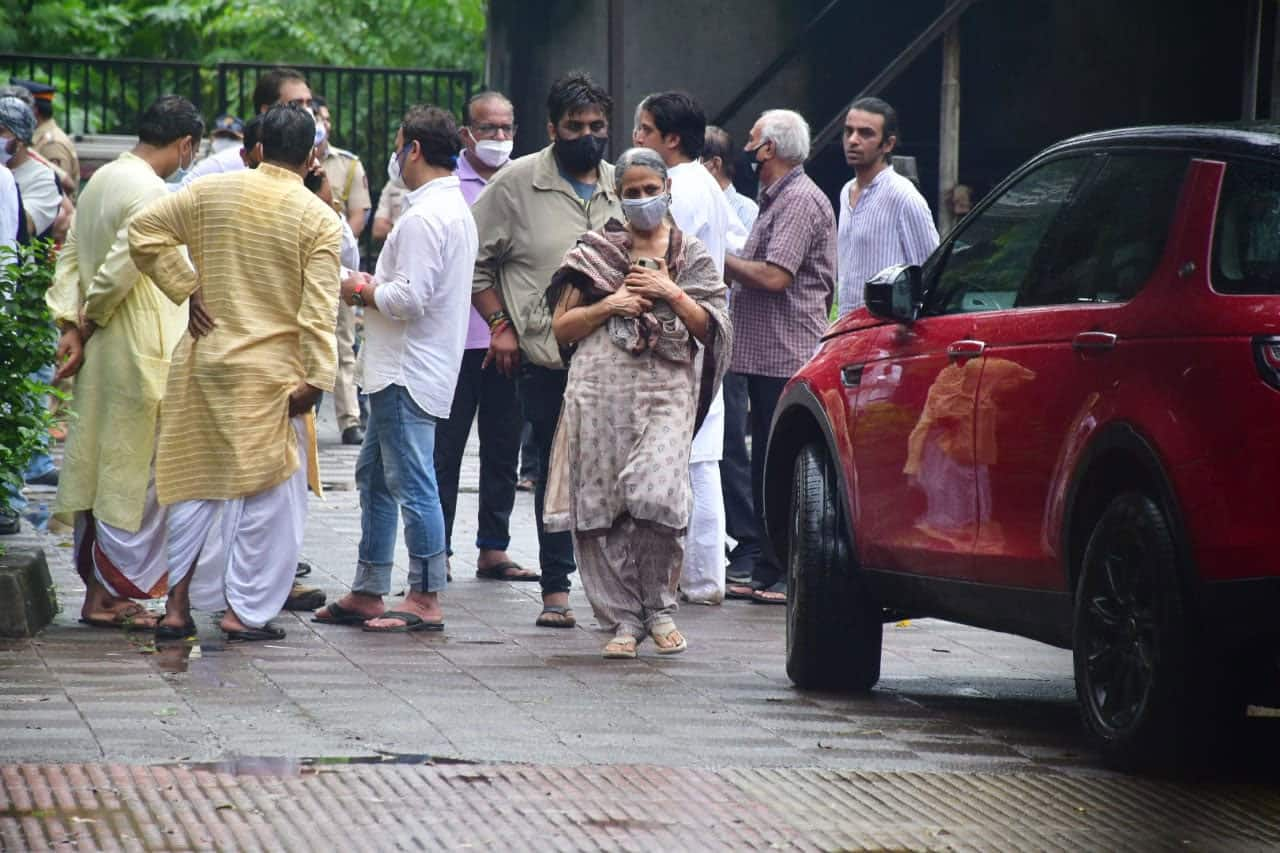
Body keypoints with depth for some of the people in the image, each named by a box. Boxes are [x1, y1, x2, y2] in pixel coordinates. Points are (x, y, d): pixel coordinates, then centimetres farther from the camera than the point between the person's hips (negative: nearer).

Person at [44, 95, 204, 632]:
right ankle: (109, 592, 1)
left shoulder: (101, 181, 11)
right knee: (133, 471, -2)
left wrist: (70, 324, 2)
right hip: (138, 352, -9)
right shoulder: (151, 194, -17)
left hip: (100, 348, 9)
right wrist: (89, 321, -8)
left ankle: (98, 585, 17)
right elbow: (122, 266, -22)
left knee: (96, 464, 12)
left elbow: (70, 256, 9)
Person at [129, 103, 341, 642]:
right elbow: (319, 309, -13)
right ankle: (243, 611, 4)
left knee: (195, 481, 13)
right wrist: (316, 378, -11)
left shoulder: (212, 192, 1)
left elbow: (145, 230, 1)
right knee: (267, 492, 5)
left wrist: (187, 288, 5)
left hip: (203, 359, 4)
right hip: (268, 373, -4)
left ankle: (177, 602, 13)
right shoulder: (319, 219, -9)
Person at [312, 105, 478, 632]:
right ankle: (368, 593, 21)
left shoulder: (424, 218, -18)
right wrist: (376, 288, 11)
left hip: (409, 371, -11)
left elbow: (410, 297, -24)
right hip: (401, 370, 11)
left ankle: (425, 600, -4)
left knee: (413, 484, -7)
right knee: (374, 476, 16)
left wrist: (363, 293, -7)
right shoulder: (457, 210, 16)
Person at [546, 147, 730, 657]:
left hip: (667, 389, -1)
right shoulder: (595, 250, 13)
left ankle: (658, 607, 0)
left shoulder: (691, 256, 13)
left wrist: (672, 294, -5)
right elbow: (562, 328, 11)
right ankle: (622, 620, 5)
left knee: (656, 495, -19)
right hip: (601, 387, 1)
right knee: (601, 505, -4)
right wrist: (608, 306, -4)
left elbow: (710, 331, 8)